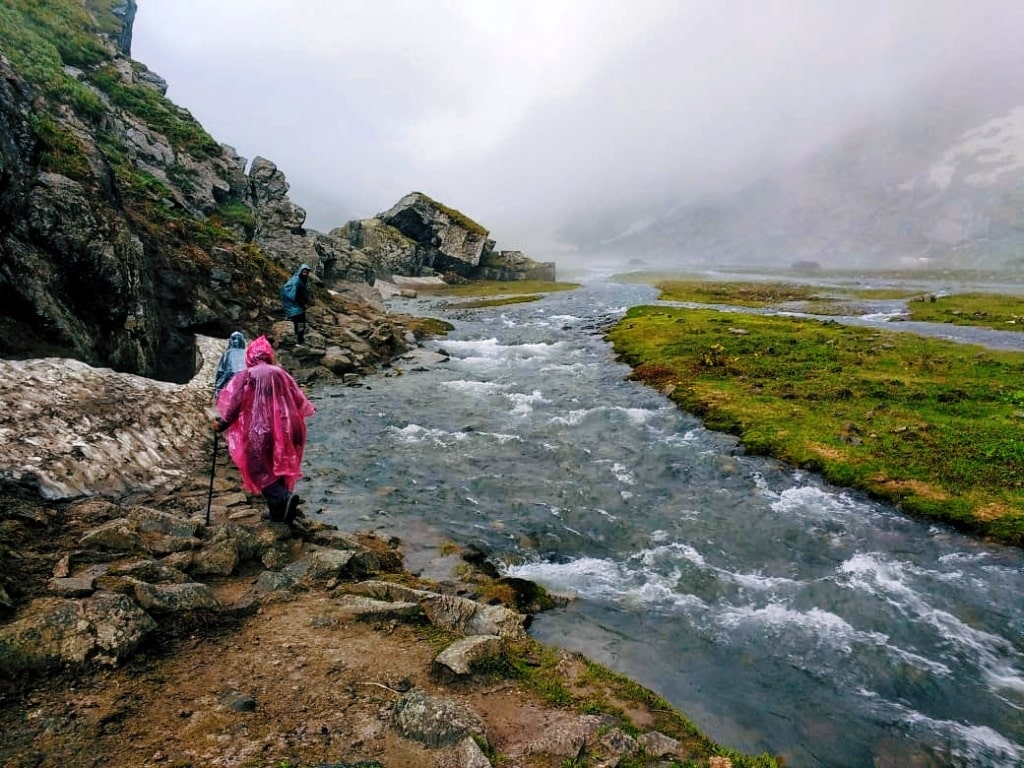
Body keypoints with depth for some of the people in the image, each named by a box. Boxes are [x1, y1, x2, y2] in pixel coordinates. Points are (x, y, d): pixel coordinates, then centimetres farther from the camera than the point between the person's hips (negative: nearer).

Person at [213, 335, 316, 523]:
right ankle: (277, 511, 17)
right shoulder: (281, 373, 9)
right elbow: (299, 400, 11)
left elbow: (234, 403, -4)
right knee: (279, 467, 15)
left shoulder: (247, 375, -2)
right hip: (282, 429, 4)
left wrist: (222, 423, 10)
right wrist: (293, 422, 26)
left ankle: (284, 497, -19)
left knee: (260, 469, 4)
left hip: (258, 430, -4)